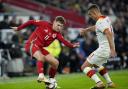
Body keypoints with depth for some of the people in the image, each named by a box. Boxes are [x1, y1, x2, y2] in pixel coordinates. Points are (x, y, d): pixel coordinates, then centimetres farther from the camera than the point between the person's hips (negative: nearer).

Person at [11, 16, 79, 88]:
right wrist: (18, 28, -3)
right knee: (41, 57, -36)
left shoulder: (57, 34, -1)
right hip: (32, 44, -7)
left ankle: (51, 80, 17)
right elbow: (31, 22, -6)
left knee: (55, 63, 3)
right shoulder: (45, 24, -12)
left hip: (41, 48, 7)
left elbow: (64, 42, -17)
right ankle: (41, 76, -39)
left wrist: (72, 45, -35)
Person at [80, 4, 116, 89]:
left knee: (84, 66, -4)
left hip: (103, 49, -9)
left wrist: (112, 49, -36)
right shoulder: (106, 18, 12)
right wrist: (86, 30, 42)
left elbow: (109, 34, -31)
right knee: (96, 64, 35)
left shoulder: (100, 21, -16)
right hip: (108, 49, 9)